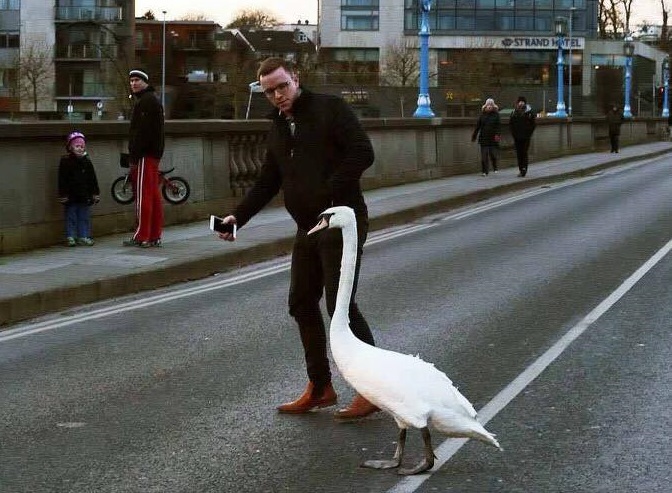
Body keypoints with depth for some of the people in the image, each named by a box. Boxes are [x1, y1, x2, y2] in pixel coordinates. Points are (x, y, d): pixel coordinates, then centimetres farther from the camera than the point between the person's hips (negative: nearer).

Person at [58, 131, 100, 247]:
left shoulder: (87, 161, 9)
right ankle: (70, 237, 7)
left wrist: (95, 194, 9)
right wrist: (63, 195, -10)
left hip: (84, 196, 4)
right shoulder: (65, 162, -3)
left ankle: (84, 236, 12)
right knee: (71, 217, 2)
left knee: (84, 217, 6)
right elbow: (62, 180, -6)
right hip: (71, 196, -4)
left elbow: (93, 179, 12)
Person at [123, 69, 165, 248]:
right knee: (154, 194, 11)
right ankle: (155, 236, 15)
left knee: (143, 195, -8)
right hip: (153, 153, 11)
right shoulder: (153, 99, 21)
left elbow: (142, 131, -21)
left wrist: (134, 156, -21)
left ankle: (142, 237, -7)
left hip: (145, 154, -11)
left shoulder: (146, 101, -13)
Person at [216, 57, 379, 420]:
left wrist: (329, 193, -21)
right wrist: (239, 216, 7)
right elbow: (267, 182, 19)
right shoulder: (278, 127, 16)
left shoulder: (329, 109, -7)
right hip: (307, 228, 8)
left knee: (340, 304, -11)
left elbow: (362, 153, -17)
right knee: (301, 303, 10)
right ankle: (319, 387, 21)